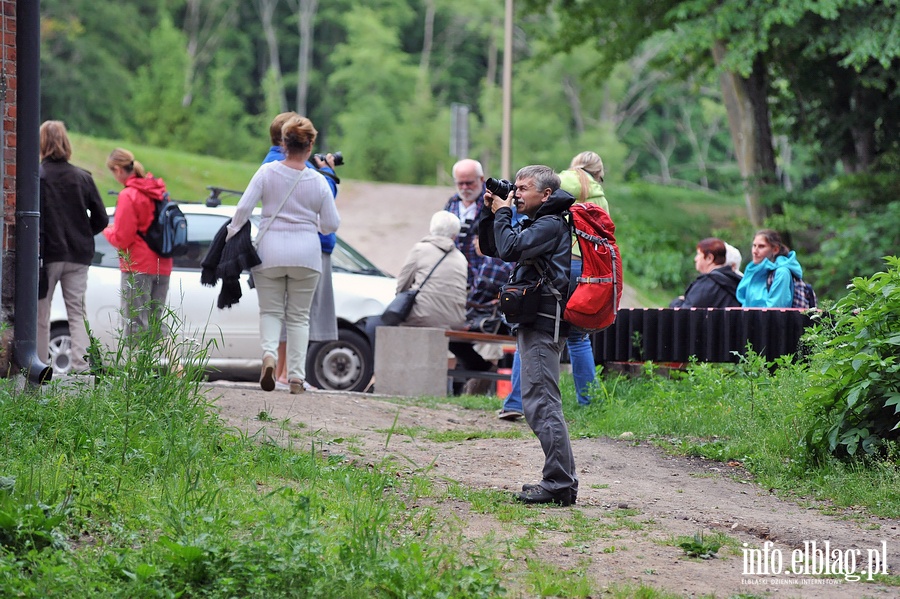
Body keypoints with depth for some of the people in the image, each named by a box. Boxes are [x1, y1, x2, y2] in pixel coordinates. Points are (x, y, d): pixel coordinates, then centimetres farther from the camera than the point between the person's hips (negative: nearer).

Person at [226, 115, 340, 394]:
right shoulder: (318, 182, -2)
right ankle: (296, 376, 4)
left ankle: (269, 353, -18)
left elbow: (243, 208, -8)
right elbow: (331, 224, 2)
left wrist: (231, 235, 7)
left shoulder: (267, 172, -4)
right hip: (306, 254, 0)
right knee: (299, 316, 10)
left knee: (270, 311, 10)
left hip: (270, 252, 0)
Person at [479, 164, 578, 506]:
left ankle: (559, 484, -15)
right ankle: (561, 479, 14)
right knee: (540, 403, 12)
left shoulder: (551, 224, -10)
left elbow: (509, 248, -22)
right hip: (534, 323, 11)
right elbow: (491, 248, 25)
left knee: (540, 402, -13)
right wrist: (491, 213, 11)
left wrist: (502, 214, -7)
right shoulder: (536, 223, 20)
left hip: (543, 323, -11)